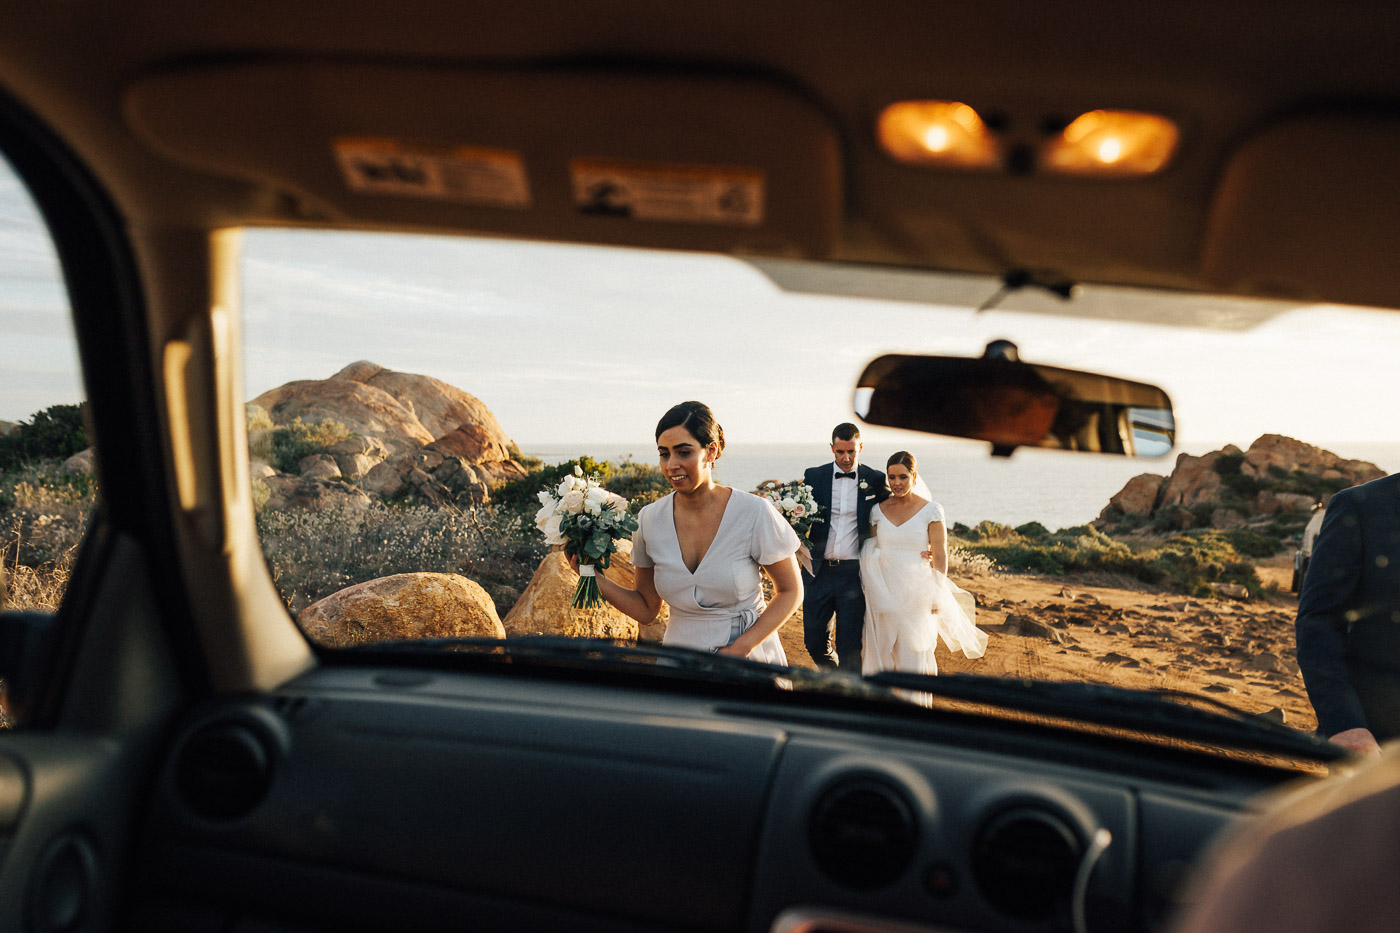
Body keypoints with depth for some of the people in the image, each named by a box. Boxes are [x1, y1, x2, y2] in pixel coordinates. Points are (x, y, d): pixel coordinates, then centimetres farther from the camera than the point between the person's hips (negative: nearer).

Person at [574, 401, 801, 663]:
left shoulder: (754, 513, -16)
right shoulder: (649, 519, -6)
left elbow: (790, 591, -6)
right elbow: (646, 609, 2)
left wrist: (740, 648, -16)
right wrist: (596, 578, -12)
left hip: (748, 665, -2)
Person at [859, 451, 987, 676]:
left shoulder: (931, 510, -5)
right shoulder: (879, 510, 5)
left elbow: (940, 556, -5)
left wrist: (937, 597, -8)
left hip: (916, 594, -3)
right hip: (884, 595, 3)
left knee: (914, 656, -1)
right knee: (882, 654, 9)